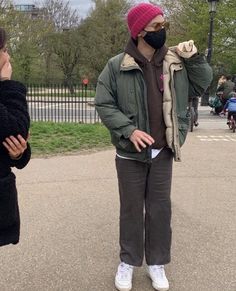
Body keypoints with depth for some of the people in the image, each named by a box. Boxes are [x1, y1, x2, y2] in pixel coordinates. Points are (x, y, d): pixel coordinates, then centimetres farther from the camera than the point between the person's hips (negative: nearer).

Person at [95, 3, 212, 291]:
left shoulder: (176, 62, 2)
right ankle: (128, 261, 29)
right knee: (131, 208, 10)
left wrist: (194, 58, -4)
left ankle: (157, 263, 30)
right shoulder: (117, 65, -9)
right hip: (131, 152, -3)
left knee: (160, 208, 12)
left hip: (163, 152, 3)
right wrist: (129, 130, -20)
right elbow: (103, 104, -8)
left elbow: (201, 85, 12)